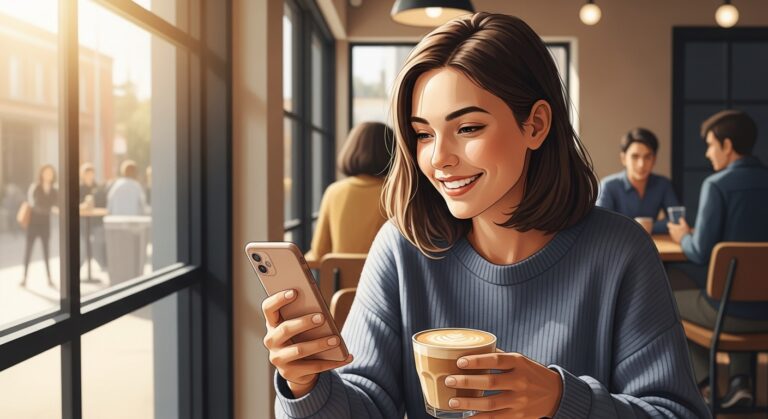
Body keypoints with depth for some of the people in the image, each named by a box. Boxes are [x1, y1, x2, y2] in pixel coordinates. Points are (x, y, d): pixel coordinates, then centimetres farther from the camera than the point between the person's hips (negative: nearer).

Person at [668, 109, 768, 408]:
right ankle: (739, 380, 24)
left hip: (732, 309, -5)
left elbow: (702, 252, -15)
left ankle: (704, 382, 20)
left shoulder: (716, 185, -14)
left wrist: (684, 238, 8)